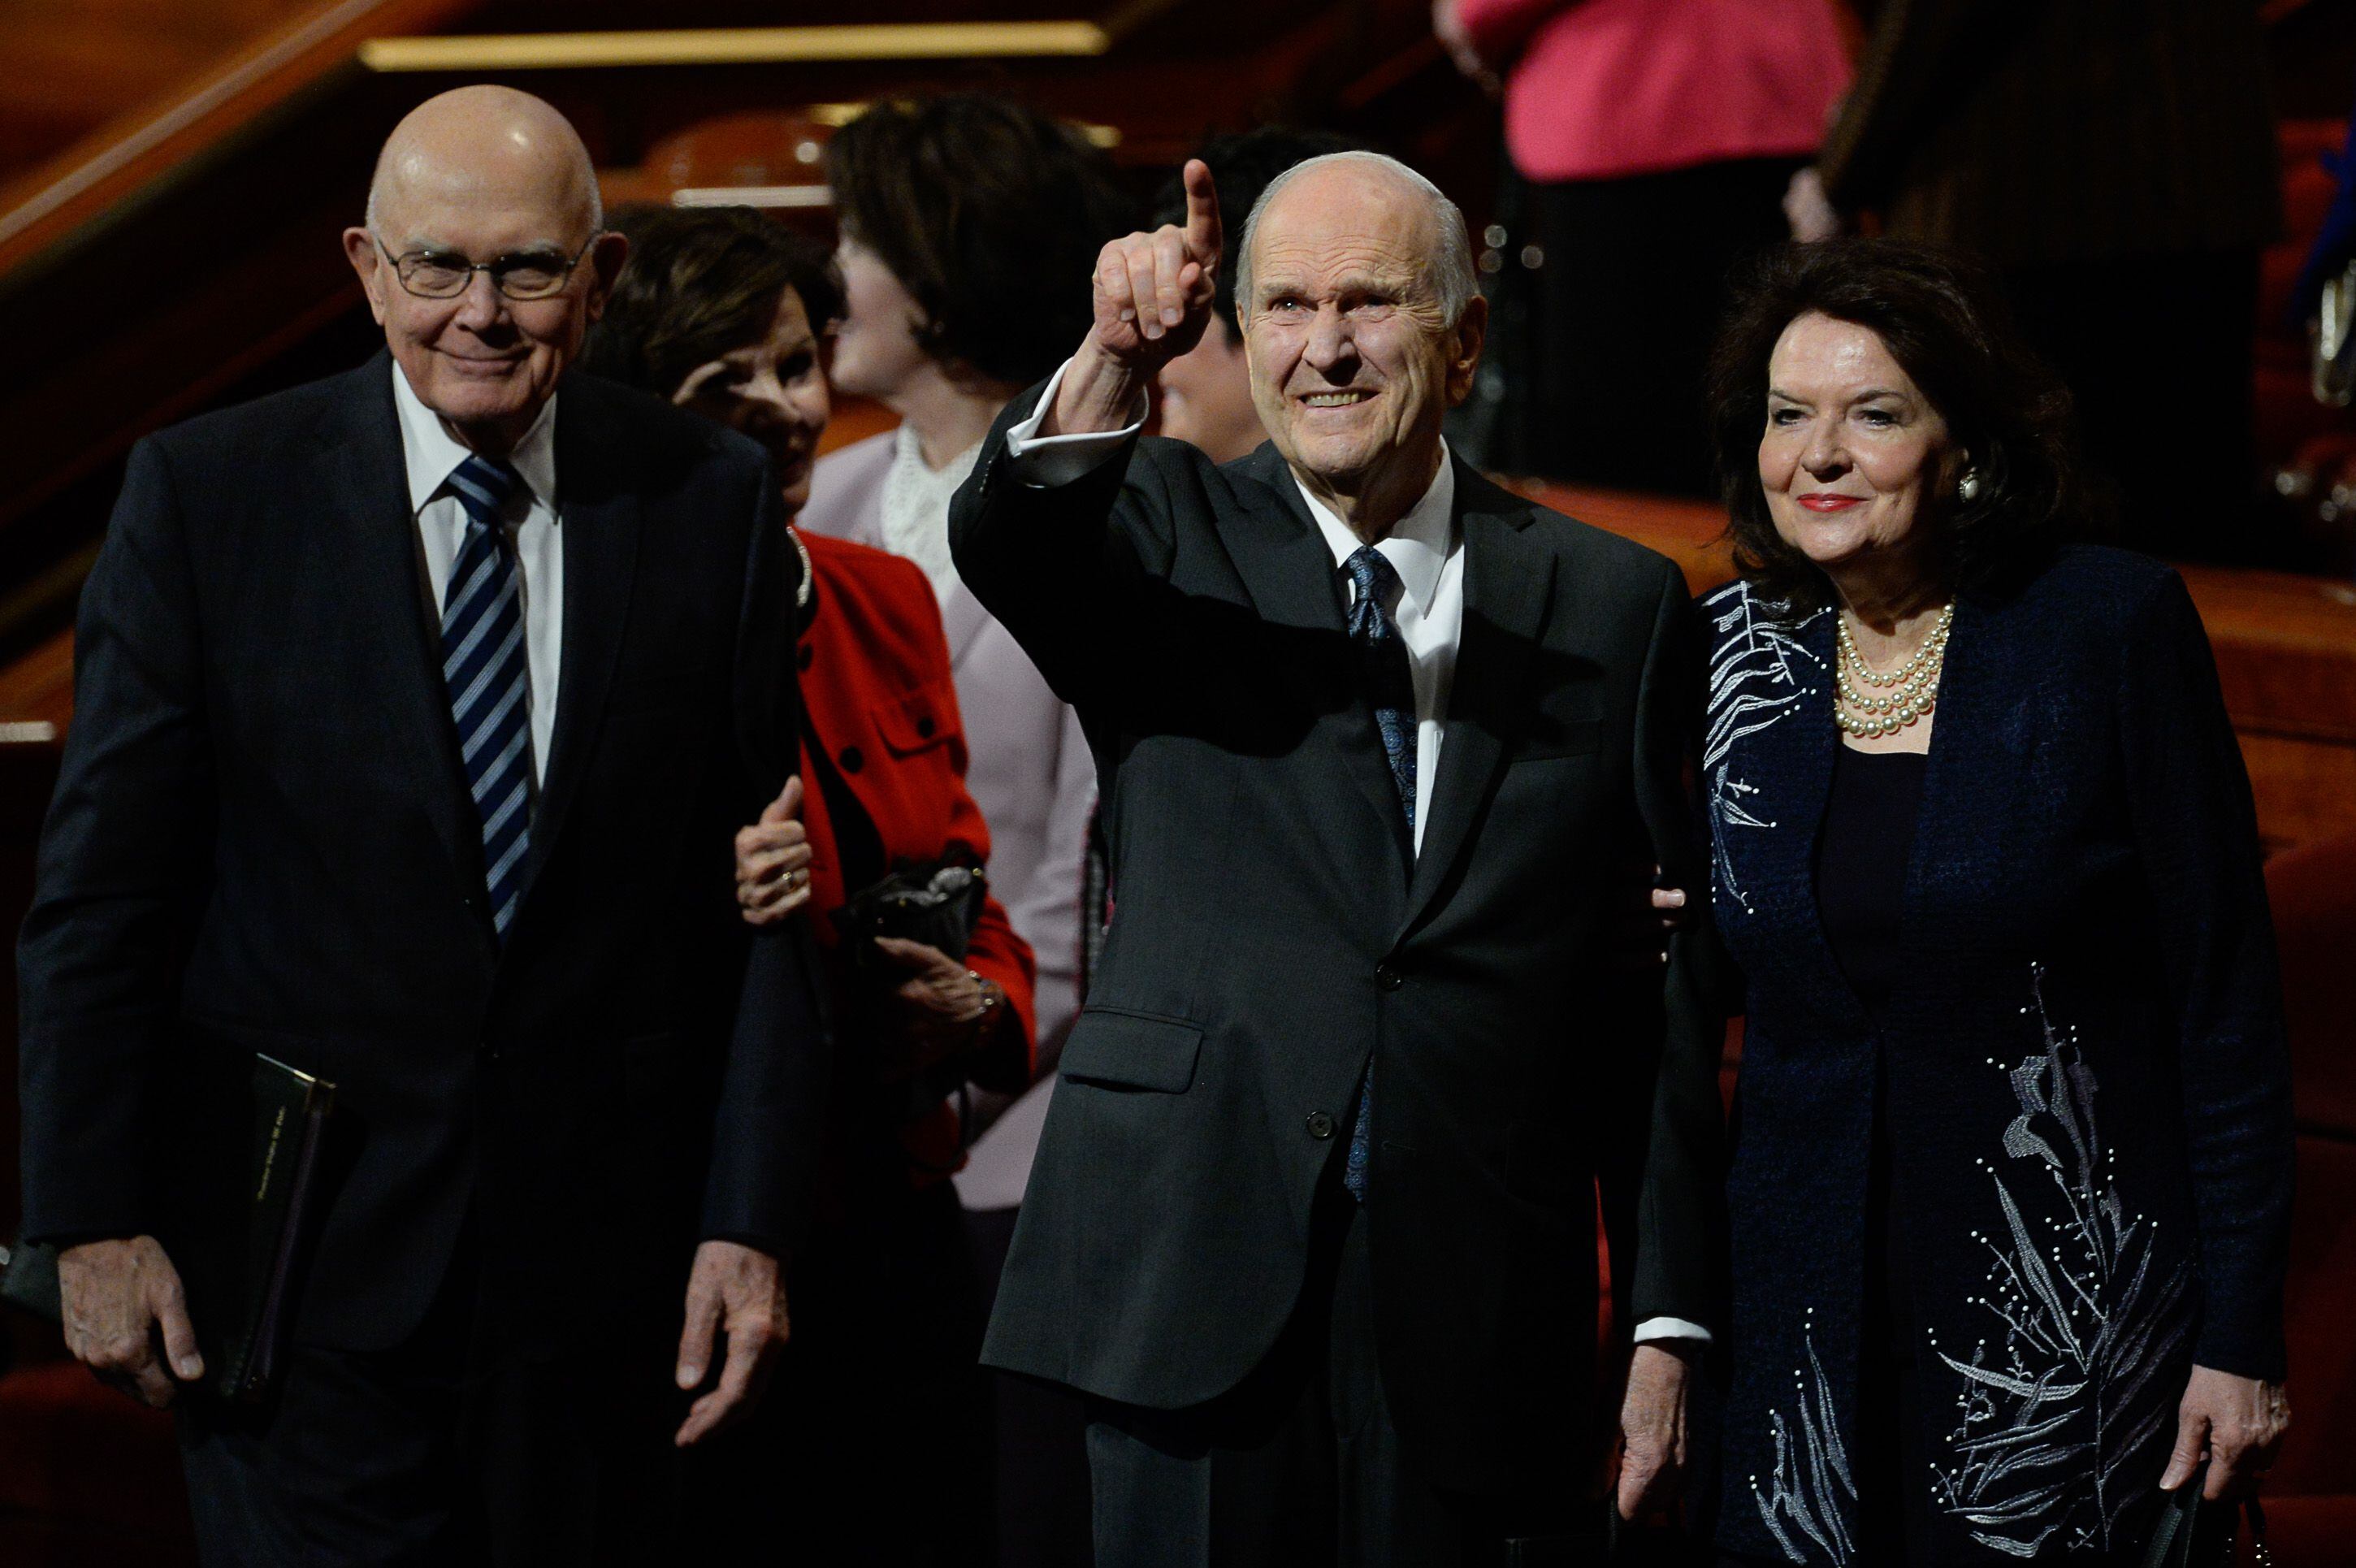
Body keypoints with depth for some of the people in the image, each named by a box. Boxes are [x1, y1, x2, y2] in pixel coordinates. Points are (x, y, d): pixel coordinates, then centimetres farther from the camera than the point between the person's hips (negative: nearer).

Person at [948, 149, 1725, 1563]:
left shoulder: (1613, 604, 8)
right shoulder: (1170, 534, 7)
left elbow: (1668, 1002, 8)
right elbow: (1002, 542, -17)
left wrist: (1669, 1326, 4)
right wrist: (1110, 369, -37)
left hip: (1478, 1329, 1)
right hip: (1198, 1275, -1)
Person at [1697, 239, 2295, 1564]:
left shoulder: (2113, 627, -9)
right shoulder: (1734, 650, 2)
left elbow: (2227, 995, -7)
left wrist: (2241, 1336, -9)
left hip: (2070, 1305, -3)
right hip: (1812, 1299, 3)